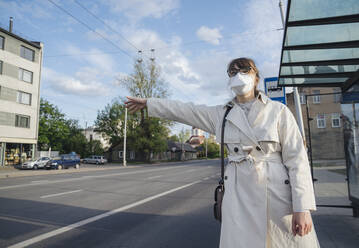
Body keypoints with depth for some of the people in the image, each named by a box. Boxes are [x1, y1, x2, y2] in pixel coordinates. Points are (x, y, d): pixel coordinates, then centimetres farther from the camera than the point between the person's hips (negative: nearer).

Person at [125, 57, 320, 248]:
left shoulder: (278, 110, 0)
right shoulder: (221, 114, 7)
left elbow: (296, 159, -4)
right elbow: (182, 110, 14)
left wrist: (303, 208, -10)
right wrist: (147, 103, 19)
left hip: (277, 193, -1)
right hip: (238, 194, 2)